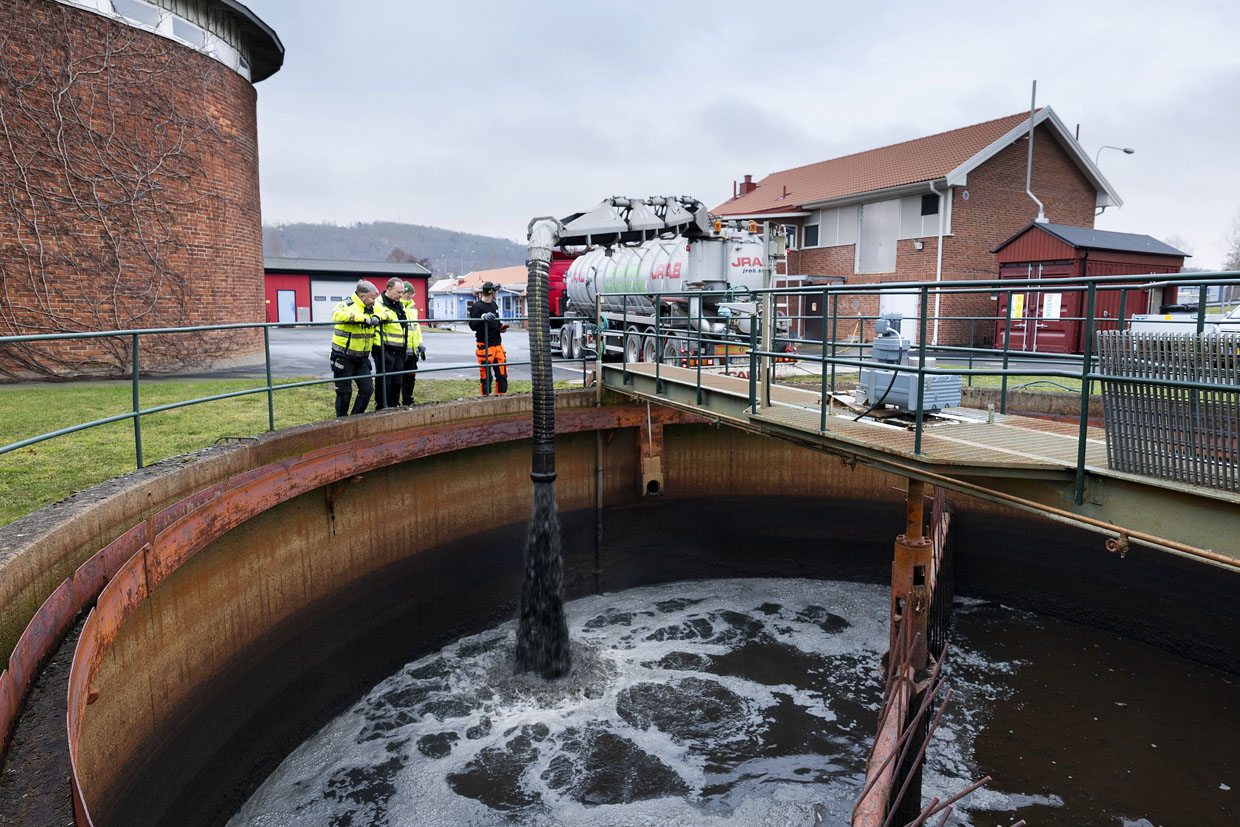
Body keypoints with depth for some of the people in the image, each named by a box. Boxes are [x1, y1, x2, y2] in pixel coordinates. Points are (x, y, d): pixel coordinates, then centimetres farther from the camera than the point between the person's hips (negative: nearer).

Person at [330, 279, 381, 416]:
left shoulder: (371, 308, 9)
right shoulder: (347, 305, -15)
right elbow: (337, 314, -35)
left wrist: (377, 317, -9)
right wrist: (363, 318, -36)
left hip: (361, 359, 7)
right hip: (343, 358, -7)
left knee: (367, 389, 6)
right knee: (344, 392, 1)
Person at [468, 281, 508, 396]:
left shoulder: (494, 305, 18)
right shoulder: (477, 306, -8)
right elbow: (473, 326, -15)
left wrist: (501, 326, 10)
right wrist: (483, 317, -29)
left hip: (497, 344, 7)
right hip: (484, 346, -7)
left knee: (502, 374, 7)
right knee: (486, 376, -3)